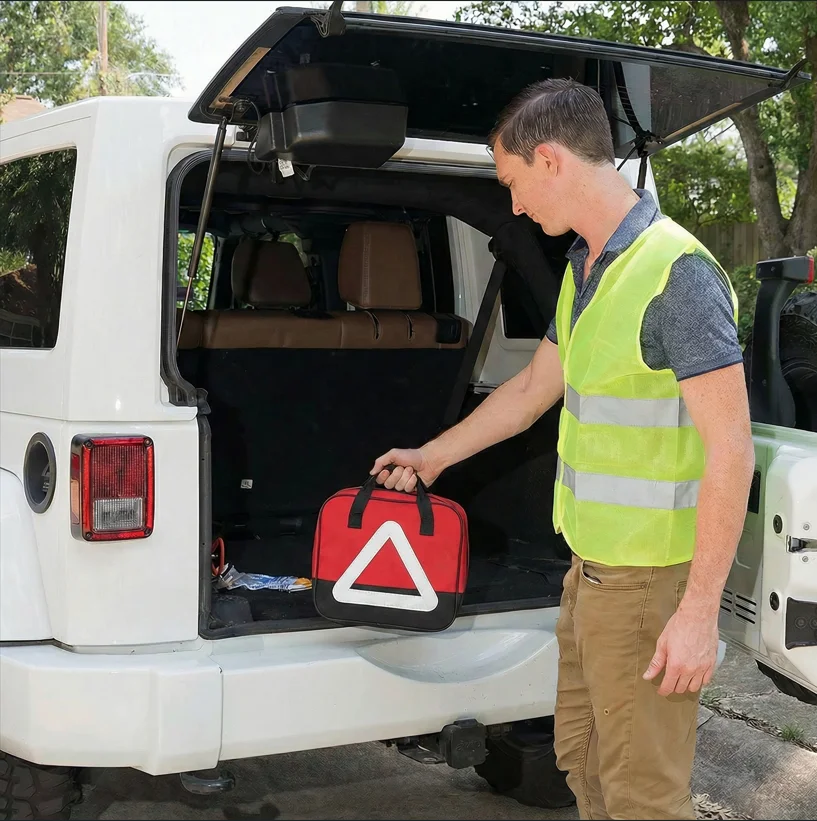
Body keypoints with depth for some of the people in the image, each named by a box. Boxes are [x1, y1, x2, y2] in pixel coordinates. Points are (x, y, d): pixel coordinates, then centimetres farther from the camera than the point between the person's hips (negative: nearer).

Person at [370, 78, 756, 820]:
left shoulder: (677, 273, -19)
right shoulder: (584, 269, 9)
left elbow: (731, 452, -21)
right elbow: (531, 390, 22)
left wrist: (700, 612, -21)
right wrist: (433, 457, 31)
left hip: (647, 581, -9)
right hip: (590, 566, 9)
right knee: (582, 760, 21)